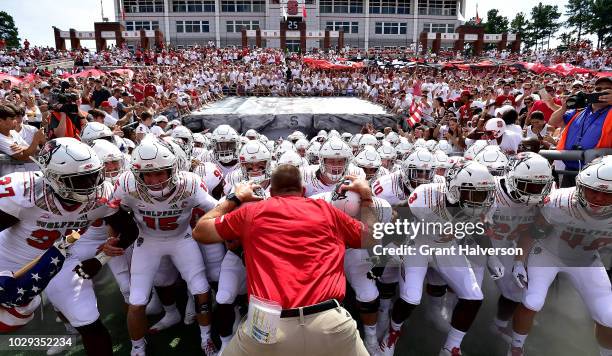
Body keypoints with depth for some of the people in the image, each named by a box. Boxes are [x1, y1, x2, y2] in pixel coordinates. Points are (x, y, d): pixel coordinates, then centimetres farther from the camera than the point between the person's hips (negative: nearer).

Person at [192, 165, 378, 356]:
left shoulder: (252, 212, 11)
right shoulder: (326, 210, 12)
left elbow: (200, 232, 24)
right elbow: (370, 236, 26)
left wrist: (235, 198, 33)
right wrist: (366, 195, 35)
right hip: (328, 322, 1)